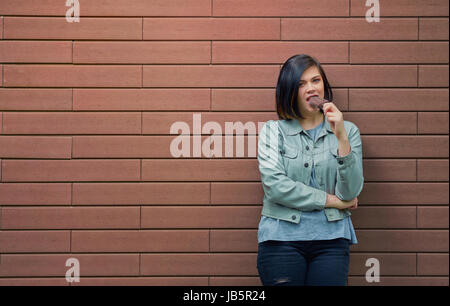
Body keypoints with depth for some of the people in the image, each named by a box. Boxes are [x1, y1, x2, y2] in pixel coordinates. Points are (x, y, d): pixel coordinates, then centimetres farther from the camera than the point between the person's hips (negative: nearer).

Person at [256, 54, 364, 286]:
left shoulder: (347, 131, 10)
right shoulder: (273, 130, 6)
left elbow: (350, 193, -2)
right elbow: (274, 185, -9)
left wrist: (341, 138, -10)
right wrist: (331, 200, -4)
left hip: (331, 238, 1)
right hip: (282, 238, -1)